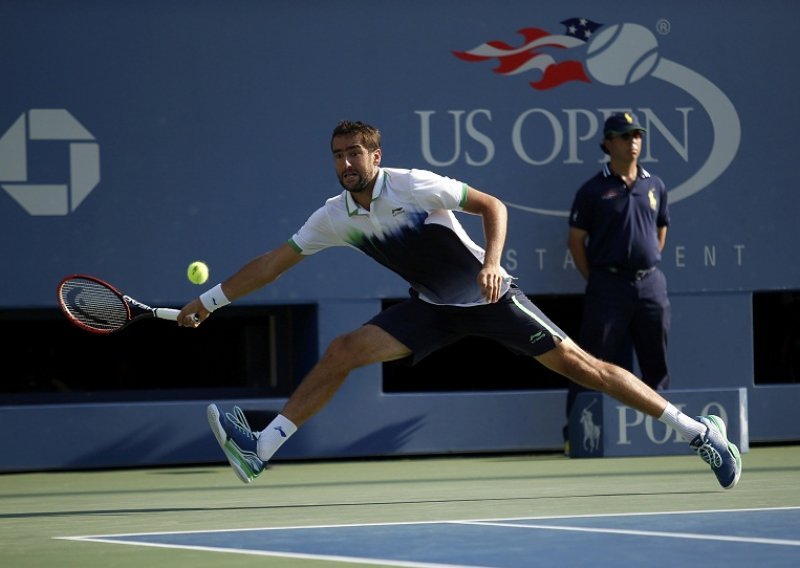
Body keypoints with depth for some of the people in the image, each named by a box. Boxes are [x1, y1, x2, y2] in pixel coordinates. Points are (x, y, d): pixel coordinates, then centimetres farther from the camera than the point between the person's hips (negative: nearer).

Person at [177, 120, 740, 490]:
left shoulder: (414, 185, -20)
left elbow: (493, 205, -15)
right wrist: (210, 300, -2)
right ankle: (261, 450, -12)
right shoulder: (335, 216, -4)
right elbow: (273, 262, 1)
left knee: (578, 363, -9)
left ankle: (698, 430, -4)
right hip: (432, 307, 5)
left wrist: (491, 262, -31)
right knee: (342, 351, -11)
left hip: (488, 296, -5)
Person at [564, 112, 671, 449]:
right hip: (609, 287, -4)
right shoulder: (594, 190, -2)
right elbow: (576, 240, 0)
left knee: (656, 363, 9)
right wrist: (595, 281, -2)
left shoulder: (654, 186, 11)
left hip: (651, 284, 4)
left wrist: (649, 266, 13)